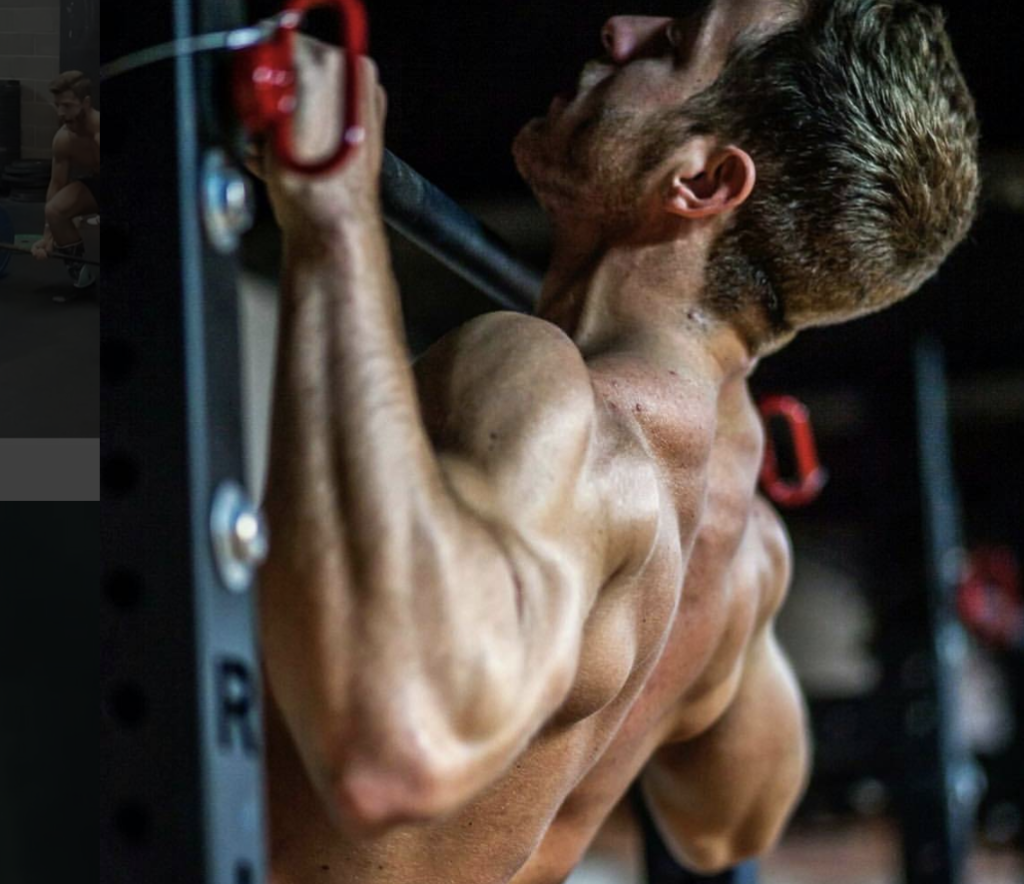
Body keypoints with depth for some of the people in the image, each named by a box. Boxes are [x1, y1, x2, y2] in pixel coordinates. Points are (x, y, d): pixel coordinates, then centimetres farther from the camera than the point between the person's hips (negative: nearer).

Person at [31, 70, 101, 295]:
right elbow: (56, 185, -4)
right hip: (96, 183, 5)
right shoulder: (63, 139, -18)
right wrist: (48, 236, -5)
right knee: (54, 210, -21)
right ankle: (80, 267, 2)